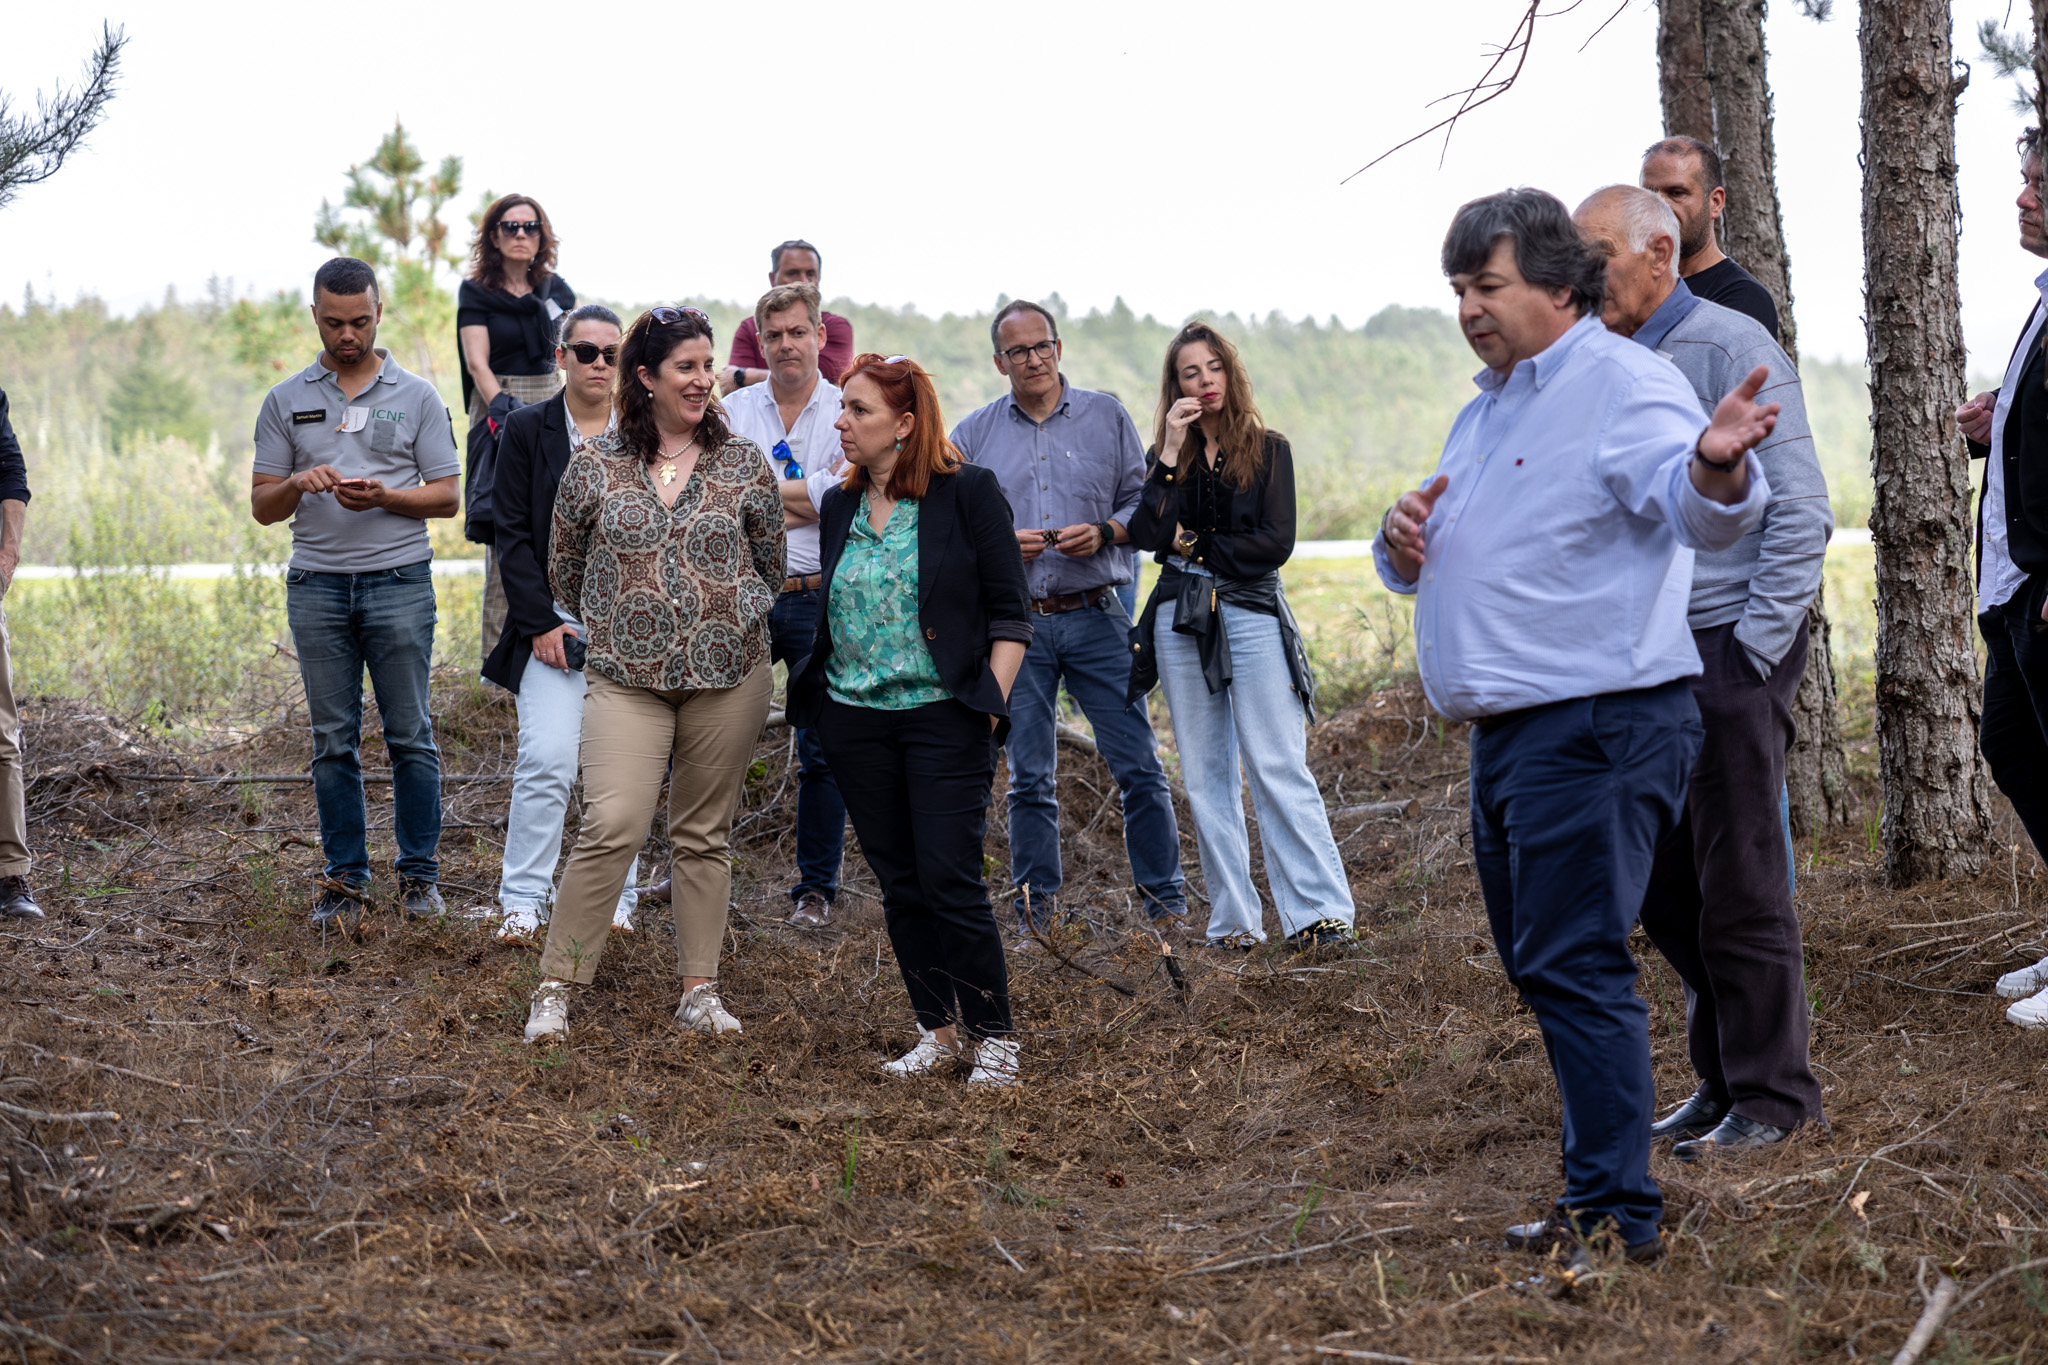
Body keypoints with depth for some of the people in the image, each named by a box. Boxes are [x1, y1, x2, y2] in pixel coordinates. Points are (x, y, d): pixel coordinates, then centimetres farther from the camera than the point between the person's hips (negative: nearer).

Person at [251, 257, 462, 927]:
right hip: (317, 587, 2)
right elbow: (262, 506, 9)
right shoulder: (285, 401, 10)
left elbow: (446, 496, 3)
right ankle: (345, 877, 11)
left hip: (399, 581, -2)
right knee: (333, 740, 4)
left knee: (410, 734, -1)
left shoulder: (417, 396, 5)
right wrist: (298, 483, -13)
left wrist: (383, 497, -15)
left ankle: (419, 872, 9)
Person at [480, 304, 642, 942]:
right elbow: (513, 536, 0)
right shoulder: (526, 430, 3)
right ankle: (523, 901, -3)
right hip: (554, 622, -2)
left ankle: (614, 898, 14)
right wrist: (540, 622, -8)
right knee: (547, 761, -11)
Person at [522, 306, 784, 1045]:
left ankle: (700, 989, 17)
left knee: (705, 834, 8)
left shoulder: (744, 464, 2)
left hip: (729, 678, 2)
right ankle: (556, 987, -4)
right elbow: (564, 567, 12)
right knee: (612, 826, -13)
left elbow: (771, 563, 14)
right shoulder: (594, 465, 1)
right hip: (626, 679, -1)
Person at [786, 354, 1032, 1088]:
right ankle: (938, 1029, 20)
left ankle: (993, 1036, 4)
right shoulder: (839, 506, 11)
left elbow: (1009, 611, -4)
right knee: (899, 885, 8)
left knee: (950, 881, -8)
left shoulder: (969, 493, -5)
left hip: (944, 717, -5)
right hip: (856, 718, 5)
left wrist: (989, 707, -10)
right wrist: (816, 694, 11)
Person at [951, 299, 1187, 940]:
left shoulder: (1107, 417, 7)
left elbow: (1144, 503, 7)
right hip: (1015, 624, 1)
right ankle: (1036, 910, 14)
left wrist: (1103, 533, -12)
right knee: (1029, 779, 5)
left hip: (1096, 617, -1)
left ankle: (1166, 903, 6)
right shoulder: (973, 435, 9)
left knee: (1138, 766, -3)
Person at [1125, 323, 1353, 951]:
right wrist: (1171, 453, -10)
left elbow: (1275, 543, -7)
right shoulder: (1166, 455, 11)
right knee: (1205, 777, 4)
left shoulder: (1268, 450, 4)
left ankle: (1320, 911, -11)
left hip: (1252, 616, -3)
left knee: (1277, 767, -10)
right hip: (1182, 620, 3)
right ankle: (1233, 921, 8)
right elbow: (1147, 535, -6)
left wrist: (1195, 544, -4)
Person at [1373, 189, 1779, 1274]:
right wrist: (1402, 539, 2)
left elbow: (1691, 504, -32)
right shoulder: (1489, 405, 18)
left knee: (1572, 967, -12)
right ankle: (1606, 1157, 29)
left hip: (1598, 726, -10)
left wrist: (1715, 465, -55)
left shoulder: (1623, 384, -12)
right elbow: (1425, 566, 26)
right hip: (1510, 731, 10)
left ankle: (1613, 1214, -9)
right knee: (1538, 963, 17)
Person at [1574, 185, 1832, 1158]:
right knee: (1663, 886, 10)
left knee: (1740, 883, -3)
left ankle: (1772, 1095, 8)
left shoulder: (1728, 348, -9)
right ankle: (1722, 1078, 22)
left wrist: (1751, 650, -15)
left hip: (1730, 651, -8)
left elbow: (1800, 513, -13)